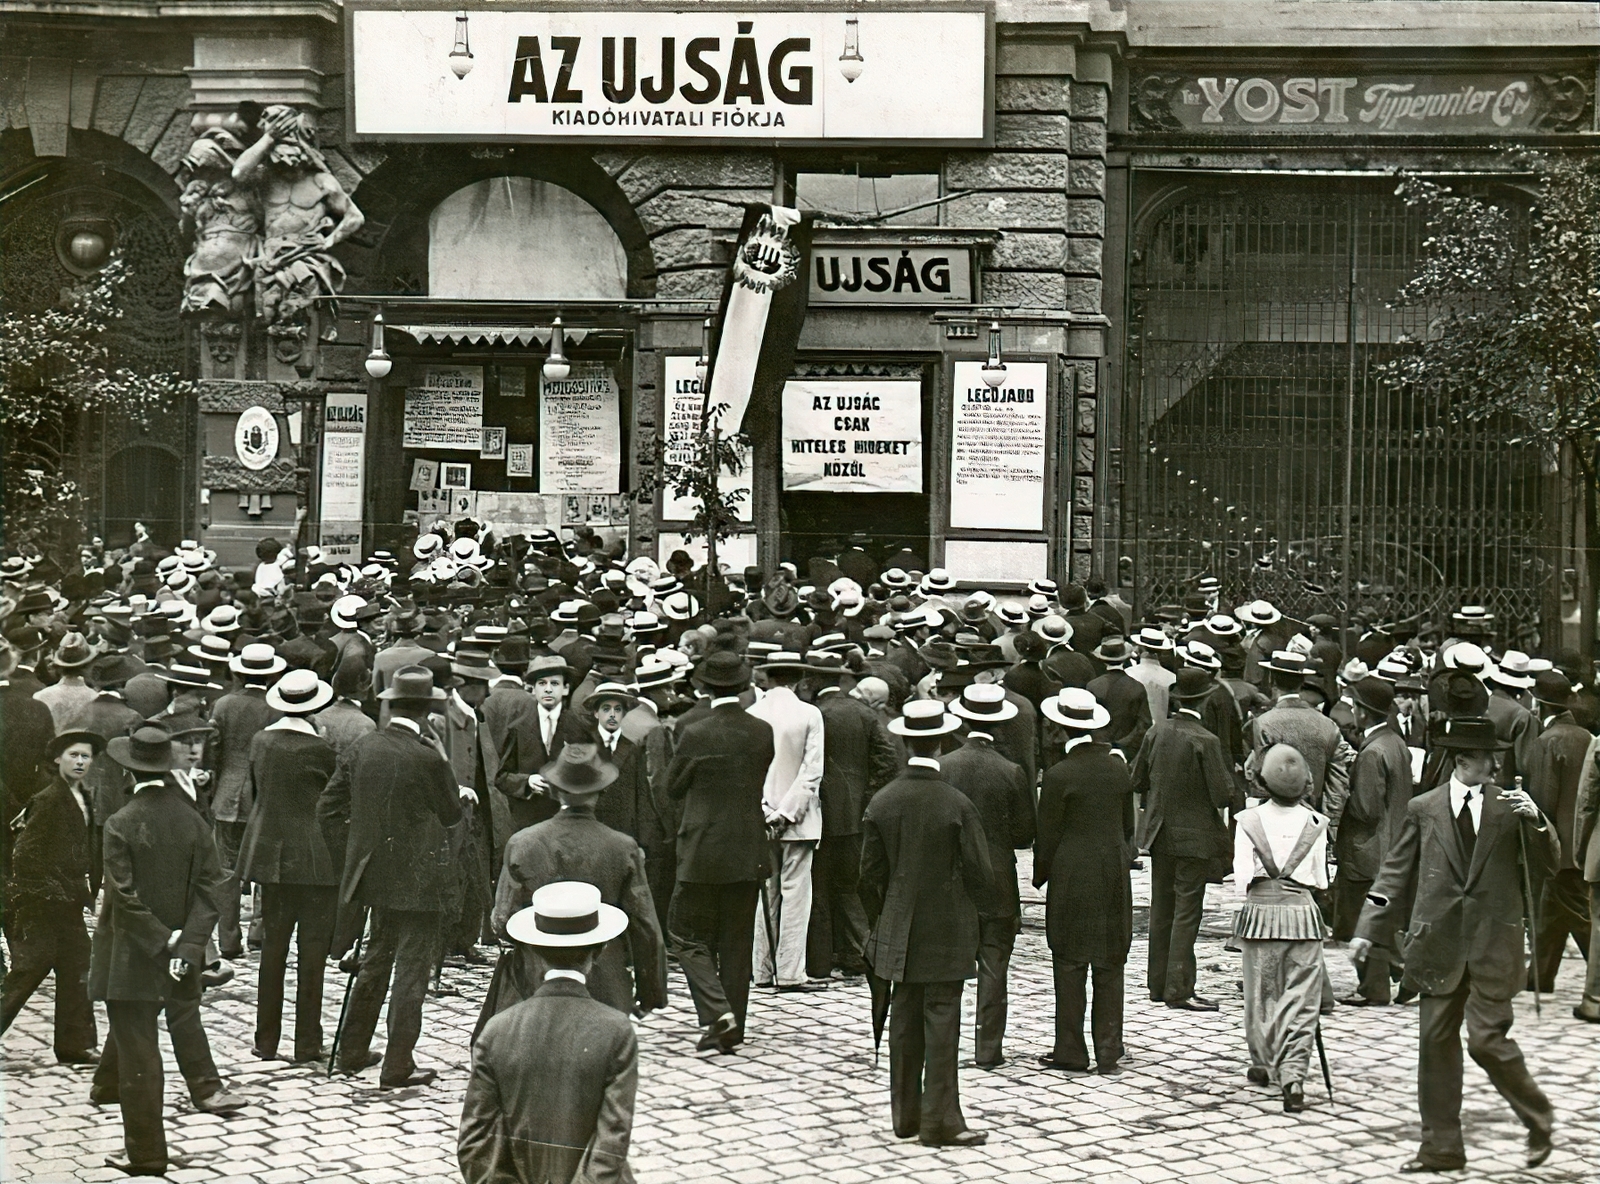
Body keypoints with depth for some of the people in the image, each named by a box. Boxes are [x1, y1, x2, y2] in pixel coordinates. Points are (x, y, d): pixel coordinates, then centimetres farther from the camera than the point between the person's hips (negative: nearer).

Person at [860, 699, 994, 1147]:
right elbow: (980, 874, -11)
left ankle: (906, 1115, 18)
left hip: (899, 932, 4)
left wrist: (879, 923, 15)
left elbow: (870, 875, 1)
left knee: (904, 1019, 12)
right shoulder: (957, 806, -15)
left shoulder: (881, 803, -4)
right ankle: (939, 1122, 0)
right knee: (941, 1021, -1)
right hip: (947, 933, -4)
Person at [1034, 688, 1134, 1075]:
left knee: (1070, 963, 2)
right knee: (1110, 963, 9)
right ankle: (1108, 1050, 10)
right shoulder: (1118, 768, 3)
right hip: (1115, 874, 5)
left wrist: (1041, 876, 6)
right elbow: (1128, 825, 10)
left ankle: (1071, 1051, 4)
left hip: (1072, 876, -5)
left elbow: (1048, 835, -8)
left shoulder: (1059, 775, -13)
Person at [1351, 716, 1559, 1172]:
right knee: (1436, 1042, 4)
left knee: (1487, 1039, -9)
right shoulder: (1424, 809, 6)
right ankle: (1441, 1147, 14)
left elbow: (1548, 866, 2)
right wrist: (1368, 929, 3)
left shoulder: (1511, 808, 4)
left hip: (1493, 944, -2)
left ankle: (1538, 1117, 15)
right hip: (1440, 943, 2)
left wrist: (1536, 821, -17)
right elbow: (1396, 873, 9)